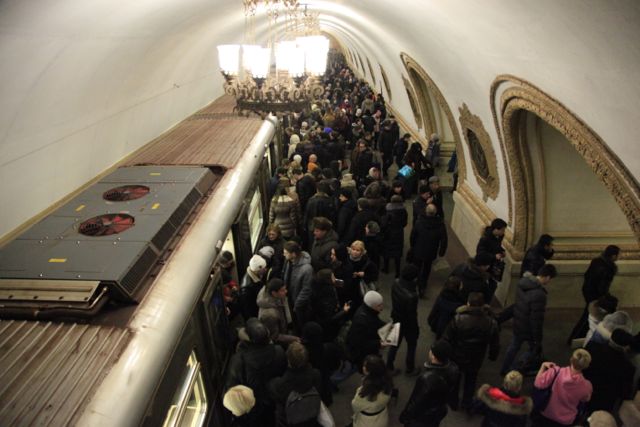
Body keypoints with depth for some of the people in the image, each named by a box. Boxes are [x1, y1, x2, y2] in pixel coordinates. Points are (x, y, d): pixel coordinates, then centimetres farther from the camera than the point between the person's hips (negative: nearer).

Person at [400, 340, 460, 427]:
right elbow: (453, 390, -1)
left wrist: (405, 416, -10)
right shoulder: (453, 368, -21)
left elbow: (416, 401, -26)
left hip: (422, 417, -6)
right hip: (440, 411, 6)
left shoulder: (427, 378, -42)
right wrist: (452, 403, 18)